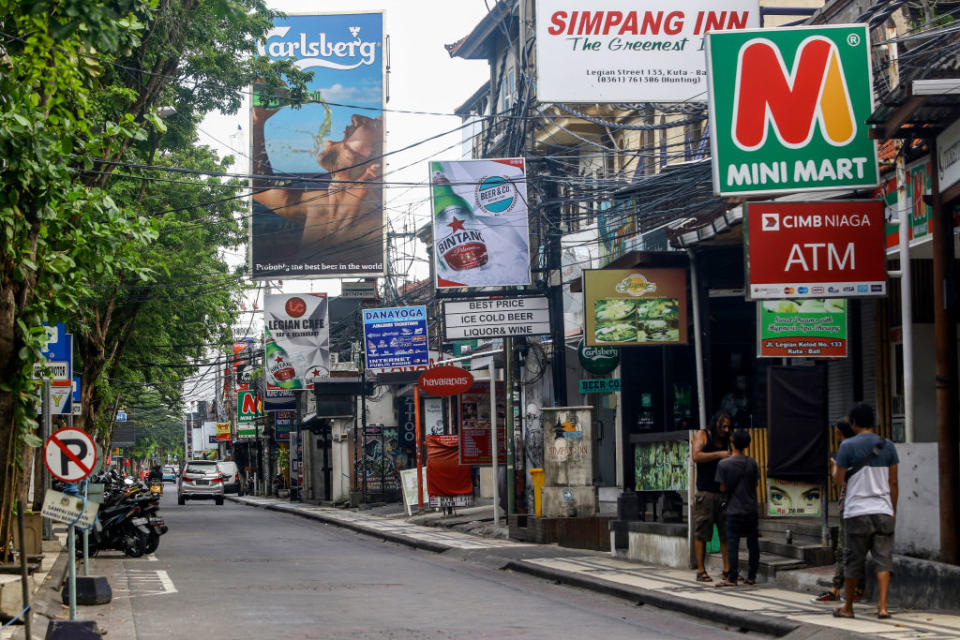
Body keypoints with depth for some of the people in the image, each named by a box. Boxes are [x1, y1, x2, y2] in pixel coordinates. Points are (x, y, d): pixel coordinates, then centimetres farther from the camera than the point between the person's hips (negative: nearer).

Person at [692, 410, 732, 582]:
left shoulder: (725, 441, 18)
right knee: (701, 532, -4)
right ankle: (701, 571, -1)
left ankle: (727, 570, 5)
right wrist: (719, 454, -15)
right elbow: (696, 456, -13)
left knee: (726, 532, 2)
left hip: (723, 492, 6)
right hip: (705, 492, -6)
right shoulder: (702, 435, 3)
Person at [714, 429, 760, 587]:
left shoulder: (723, 464, -10)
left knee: (733, 545, 0)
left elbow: (723, 488, -7)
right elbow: (755, 484, 7)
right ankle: (751, 577, 14)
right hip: (752, 509, 3)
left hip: (734, 510, -3)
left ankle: (732, 578, -1)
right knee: (753, 544, 9)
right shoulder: (752, 463, -1)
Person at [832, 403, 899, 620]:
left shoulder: (848, 446, -4)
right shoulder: (888, 446, 6)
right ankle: (882, 606, -11)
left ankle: (847, 607, 15)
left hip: (857, 512, -2)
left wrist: (835, 468, 20)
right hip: (883, 511, 2)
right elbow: (893, 483, 8)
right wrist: (894, 511, 17)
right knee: (883, 559, 1)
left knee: (853, 561, 6)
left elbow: (838, 480, -1)